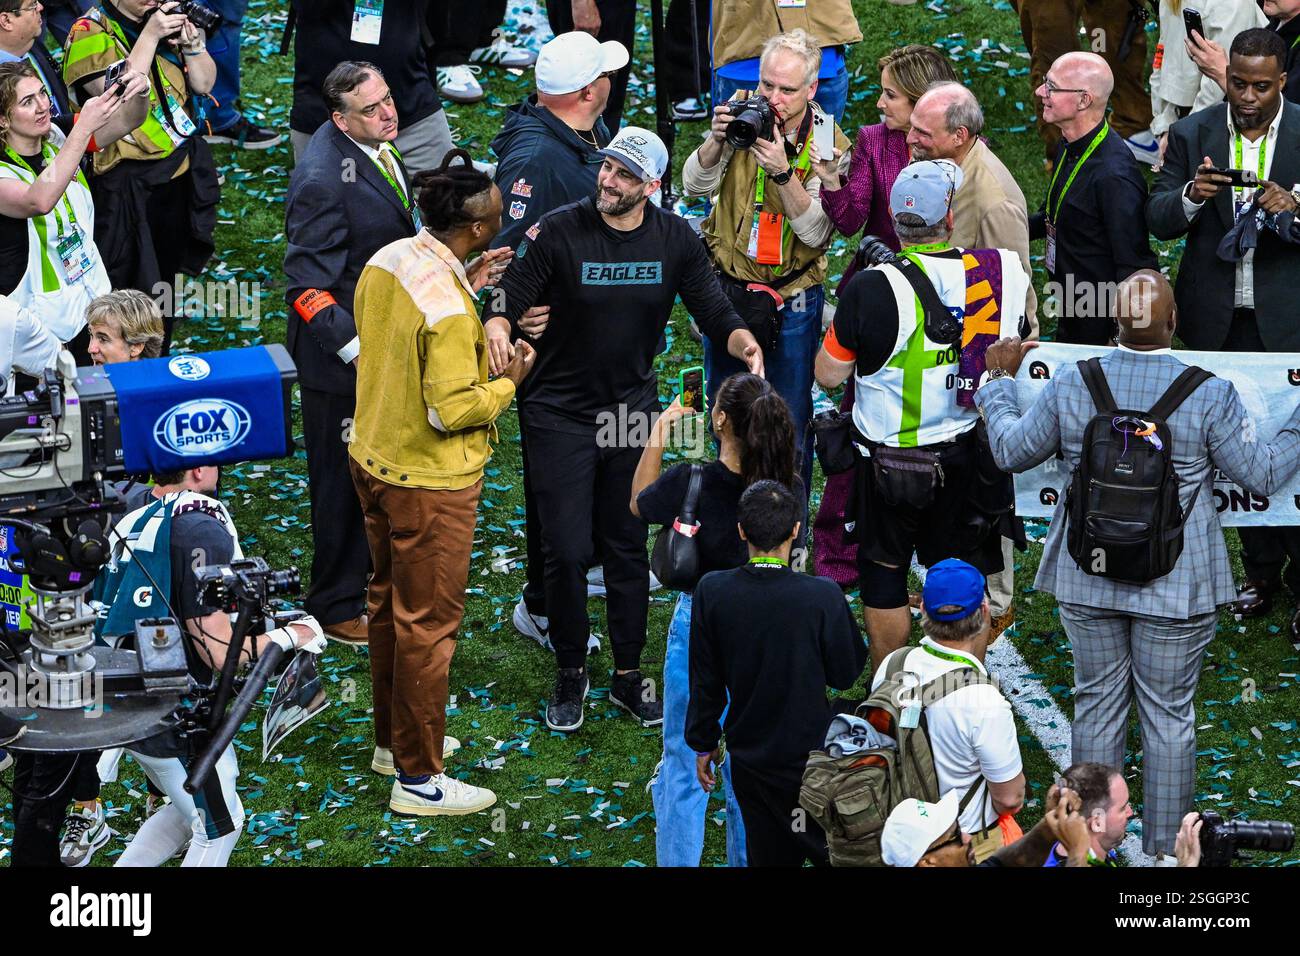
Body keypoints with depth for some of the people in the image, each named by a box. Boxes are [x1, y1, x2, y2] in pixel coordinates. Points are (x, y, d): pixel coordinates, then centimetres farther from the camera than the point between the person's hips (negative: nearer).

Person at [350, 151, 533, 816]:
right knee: (427, 622, 3)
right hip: (428, 481, -9)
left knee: (390, 600, 23)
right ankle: (418, 778, 12)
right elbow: (452, 411, -28)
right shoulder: (447, 306, -29)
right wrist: (508, 383, -12)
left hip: (374, 458, 9)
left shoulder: (386, 261, -2)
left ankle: (394, 737, 40)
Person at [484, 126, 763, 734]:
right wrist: (498, 328, -38)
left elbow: (713, 313, -1)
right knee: (567, 552, -2)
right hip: (559, 414, -3)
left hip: (632, 409, 3)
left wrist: (743, 342, -23)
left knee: (629, 547, 10)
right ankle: (570, 676, 17)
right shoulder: (558, 231, -14)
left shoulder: (674, 239, -3)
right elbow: (507, 301, -14)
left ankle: (628, 676, 24)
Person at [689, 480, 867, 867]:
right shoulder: (823, 596, -22)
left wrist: (703, 743, 11)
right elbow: (846, 675, -9)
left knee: (768, 854, 16)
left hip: (748, 758, 3)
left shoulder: (711, 592, -13)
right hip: (812, 753, -3)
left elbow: (705, 680, -3)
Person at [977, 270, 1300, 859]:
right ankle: (1164, 853, 18)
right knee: (1169, 715, 9)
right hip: (1175, 586, -2)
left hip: (1088, 579, 2)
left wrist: (1000, 381, 22)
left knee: (1097, 706, 15)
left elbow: (1012, 452, 6)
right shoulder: (1209, 395, -15)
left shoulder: (1070, 385, -8)